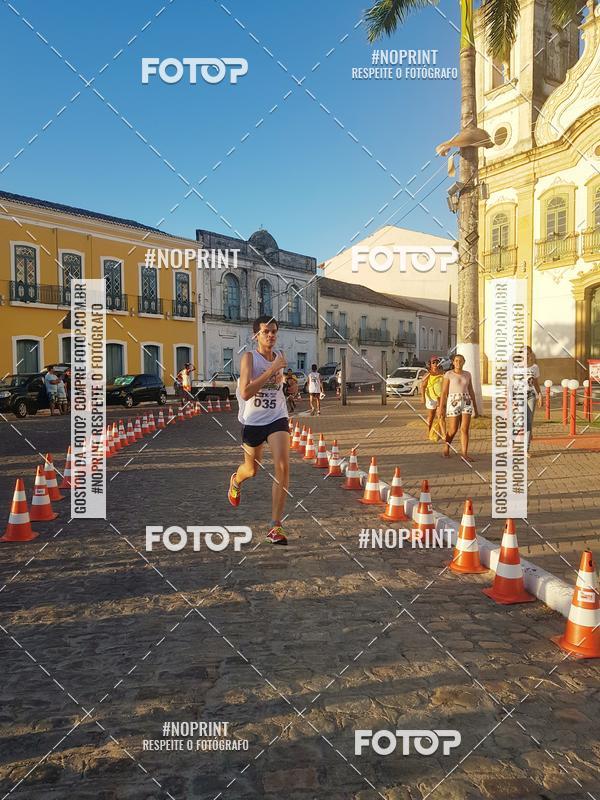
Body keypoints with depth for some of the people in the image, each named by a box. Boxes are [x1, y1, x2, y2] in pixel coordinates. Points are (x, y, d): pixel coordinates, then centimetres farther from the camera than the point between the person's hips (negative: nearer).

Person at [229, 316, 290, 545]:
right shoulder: (249, 357, -12)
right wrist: (272, 369, -28)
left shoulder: (280, 357, 5)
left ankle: (275, 527, -8)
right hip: (253, 421, -2)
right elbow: (245, 393, -27)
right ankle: (236, 481, 57)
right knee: (251, 470, 17)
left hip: (277, 419, 3)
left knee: (283, 467, -16)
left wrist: (287, 380, 8)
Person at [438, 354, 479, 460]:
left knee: (465, 429, -6)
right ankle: (446, 448, 27)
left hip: (466, 403, 3)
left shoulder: (467, 374, 10)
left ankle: (465, 455, -5)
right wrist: (441, 409, -8)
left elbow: (471, 391, 13)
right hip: (453, 403, -3)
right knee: (453, 430, 1)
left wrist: (475, 408, 11)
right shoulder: (448, 374, -1)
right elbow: (444, 392, -3)